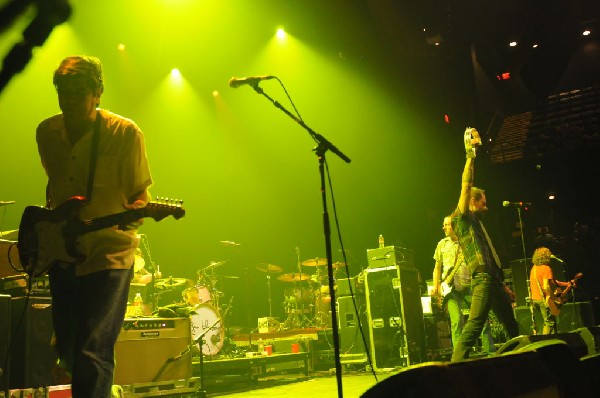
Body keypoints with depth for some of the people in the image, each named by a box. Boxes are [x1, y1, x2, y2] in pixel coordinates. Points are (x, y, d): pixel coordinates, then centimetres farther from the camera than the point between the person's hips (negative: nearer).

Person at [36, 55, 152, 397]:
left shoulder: (125, 133, -11)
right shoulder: (46, 132, 5)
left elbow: (139, 196, -8)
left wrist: (135, 212, -28)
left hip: (109, 254, -6)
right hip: (61, 252, 6)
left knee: (91, 354, -10)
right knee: (67, 350, 15)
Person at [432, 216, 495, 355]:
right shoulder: (442, 244, 14)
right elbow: (437, 268, 18)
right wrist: (436, 287, 8)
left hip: (469, 285, -1)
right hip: (450, 288, 1)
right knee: (456, 321, -13)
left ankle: (490, 351, 8)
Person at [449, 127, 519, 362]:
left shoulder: (476, 223, 26)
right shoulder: (462, 218, 2)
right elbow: (466, 185, -11)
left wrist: (504, 287, 25)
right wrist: (470, 154, -10)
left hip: (494, 281, 10)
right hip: (482, 280, -10)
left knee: (512, 328, 16)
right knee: (474, 325, -20)